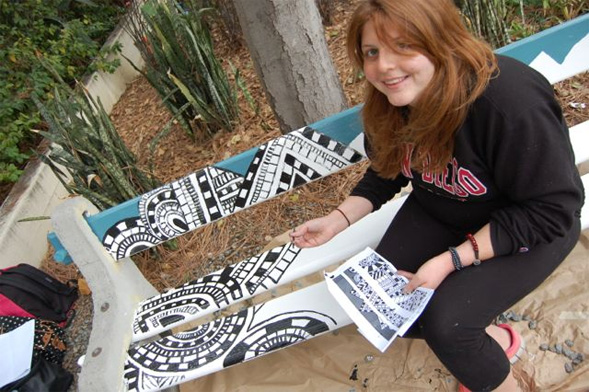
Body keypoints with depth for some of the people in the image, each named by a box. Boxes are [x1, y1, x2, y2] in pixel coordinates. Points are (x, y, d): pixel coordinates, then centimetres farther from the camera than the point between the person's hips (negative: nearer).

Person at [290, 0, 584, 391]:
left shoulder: (512, 101, -33)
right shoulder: (389, 102, -13)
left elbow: (552, 211, -25)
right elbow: (386, 172, 3)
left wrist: (450, 260, -29)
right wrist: (336, 220, -9)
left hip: (531, 229, -5)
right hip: (439, 212, 6)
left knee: (444, 322, -23)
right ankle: (492, 338, 19)